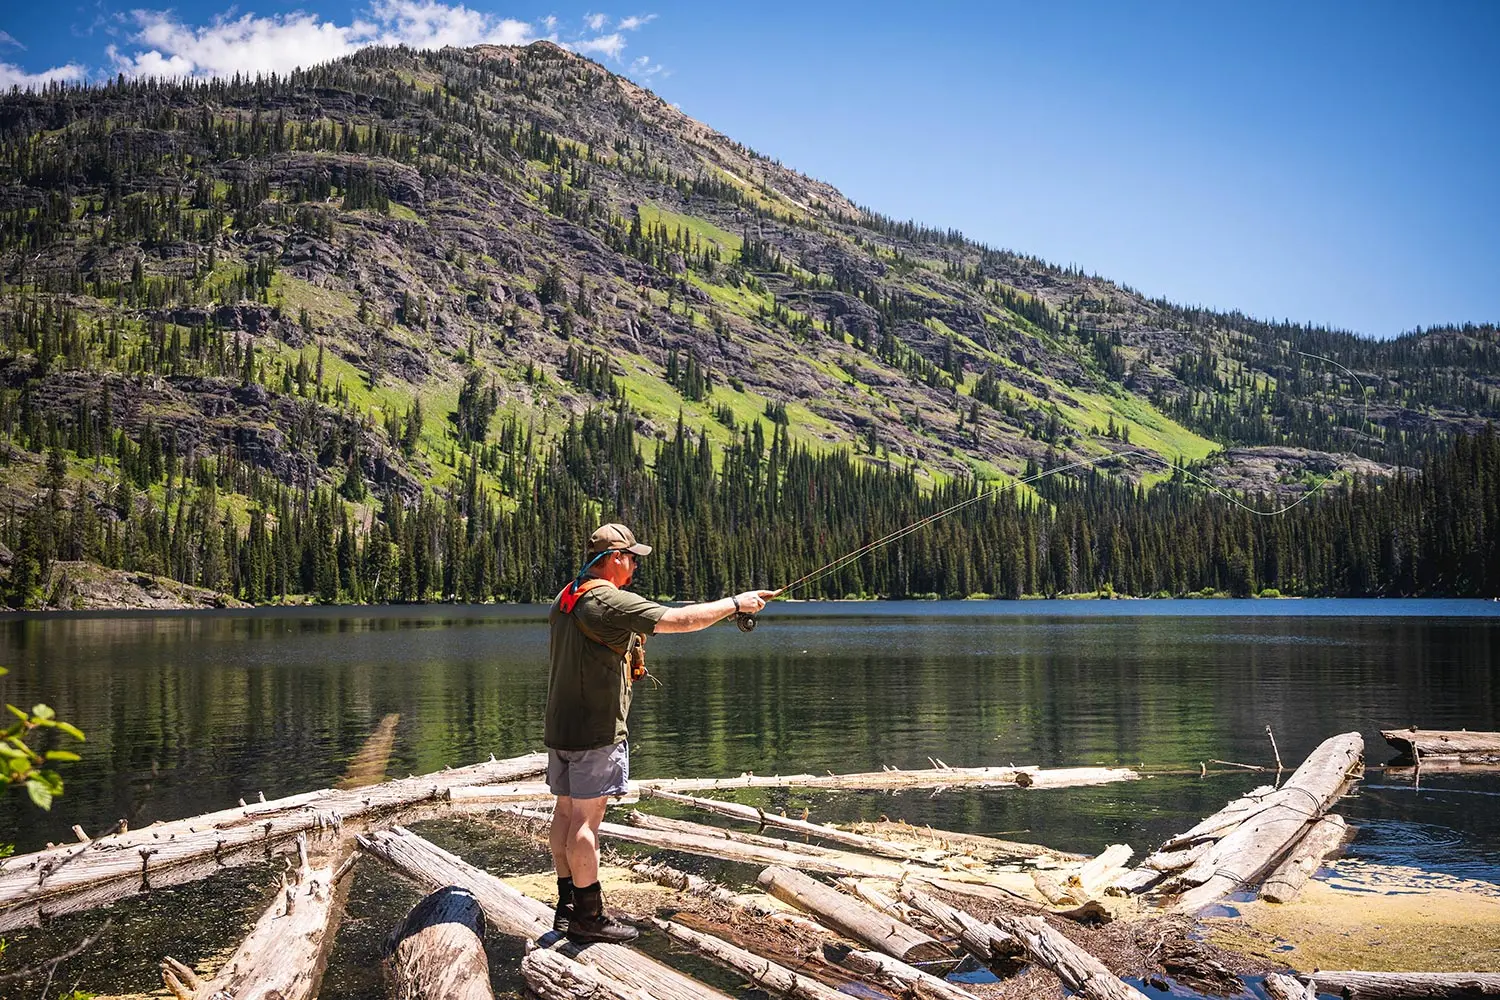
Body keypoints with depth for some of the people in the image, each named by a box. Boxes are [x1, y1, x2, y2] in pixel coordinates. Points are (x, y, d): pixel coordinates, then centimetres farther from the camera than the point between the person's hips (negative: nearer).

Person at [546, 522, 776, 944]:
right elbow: (680, 620, -22)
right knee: (585, 819, -4)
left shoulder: (565, 599, 12)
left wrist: (630, 640, 18)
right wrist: (735, 603, -12)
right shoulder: (610, 601, -17)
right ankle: (588, 916, 2)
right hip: (595, 731, -9)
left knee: (566, 811, 13)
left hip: (560, 727, 9)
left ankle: (567, 906, 20)